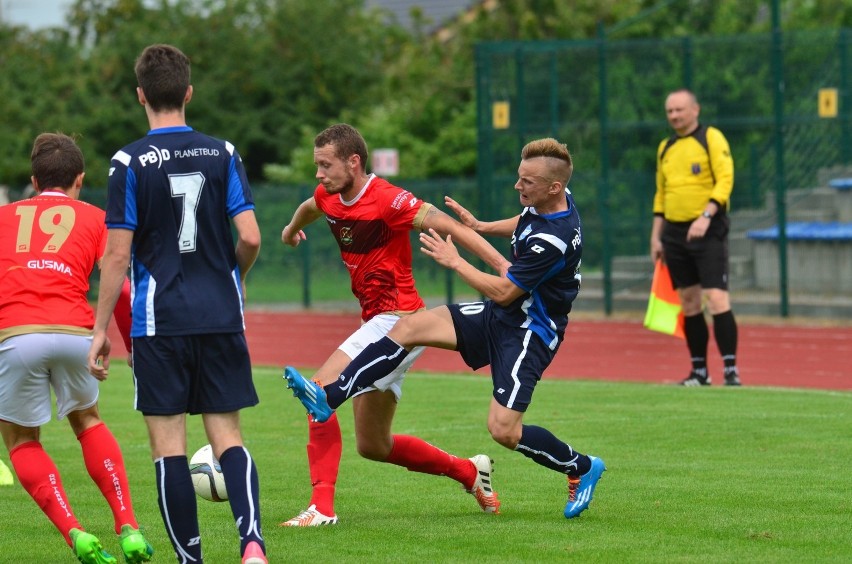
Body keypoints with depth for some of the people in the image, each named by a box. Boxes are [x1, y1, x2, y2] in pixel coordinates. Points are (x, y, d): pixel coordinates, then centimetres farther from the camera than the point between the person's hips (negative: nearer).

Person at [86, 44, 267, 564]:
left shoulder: (130, 162, -6)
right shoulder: (222, 154, 2)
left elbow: (118, 253, -7)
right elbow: (250, 237, -3)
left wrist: (101, 328, 1)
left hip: (159, 321, -3)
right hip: (221, 317, 3)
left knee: (169, 443, 3)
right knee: (228, 435, 6)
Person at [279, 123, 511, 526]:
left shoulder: (386, 200, -17)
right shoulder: (330, 197, 7)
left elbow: (447, 225, -20)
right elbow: (310, 208, 33)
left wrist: (504, 266, -28)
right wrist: (292, 229, 55)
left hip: (397, 321, -9)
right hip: (376, 322, 9)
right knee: (373, 447, 12)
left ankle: (322, 505, -23)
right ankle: (469, 472, 29)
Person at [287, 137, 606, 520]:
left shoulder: (555, 238, -30)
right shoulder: (543, 203, -1)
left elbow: (504, 292, -24)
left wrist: (454, 261, -15)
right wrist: (479, 227, 17)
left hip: (529, 333, -9)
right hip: (497, 316, 9)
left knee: (503, 430, -17)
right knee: (410, 326, -6)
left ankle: (581, 468, 9)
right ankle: (329, 396, -10)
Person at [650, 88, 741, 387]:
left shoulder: (711, 138, -3)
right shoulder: (665, 148, 16)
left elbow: (725, 180, -12)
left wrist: (705, 217, -23)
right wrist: (656, 236, 14)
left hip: (708, 231, -6)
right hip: (675, 233, 6)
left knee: (716, 298, -14)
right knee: (689, 303, 6)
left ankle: (731, 370, -13)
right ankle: (699, 371, 12)